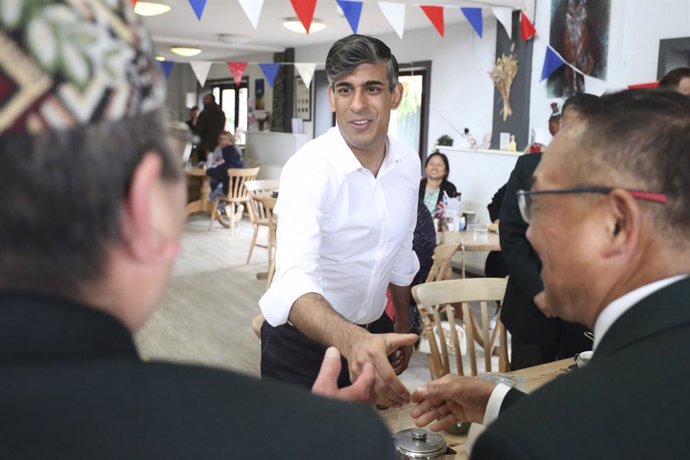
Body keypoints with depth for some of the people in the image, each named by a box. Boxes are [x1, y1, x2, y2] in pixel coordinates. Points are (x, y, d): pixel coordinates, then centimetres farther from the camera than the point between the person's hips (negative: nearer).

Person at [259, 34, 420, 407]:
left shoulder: (408, 163, -6)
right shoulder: (308, 168, -26)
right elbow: (295, 281, -40)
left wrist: (403, 327, 16)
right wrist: (352, 341, -57)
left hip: (373, 333, 6)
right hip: (303, 339, -5)